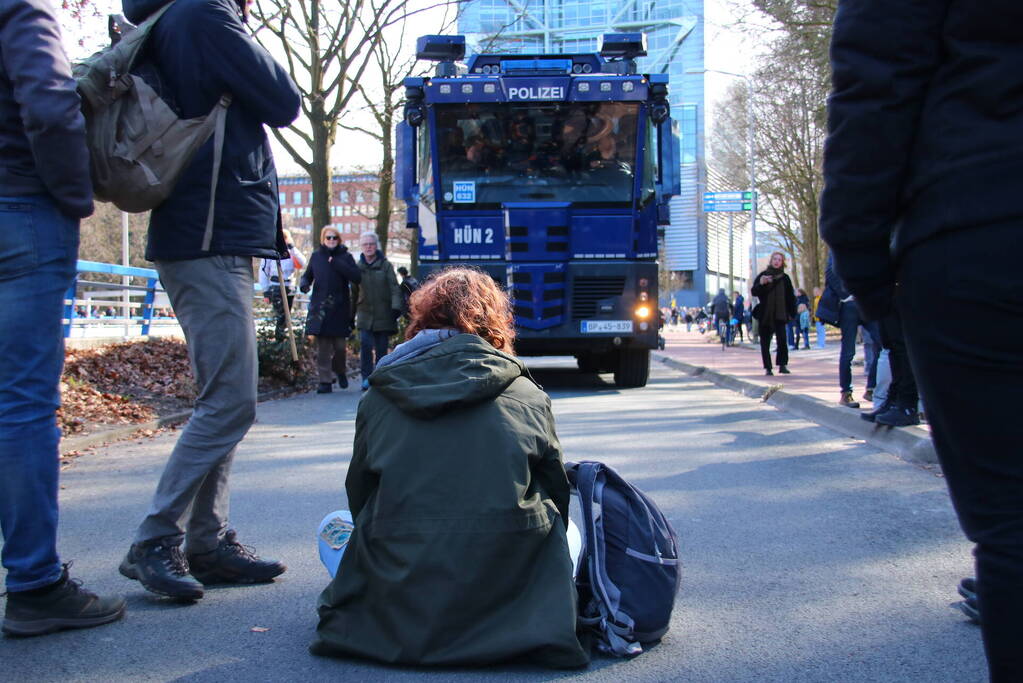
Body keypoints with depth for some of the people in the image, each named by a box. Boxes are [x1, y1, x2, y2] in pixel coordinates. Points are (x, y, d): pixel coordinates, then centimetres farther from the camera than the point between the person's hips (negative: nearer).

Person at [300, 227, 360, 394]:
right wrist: (304, 284, -2)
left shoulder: (345, 257, 3)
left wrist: (337, 263, -16)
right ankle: (325, 381, 3)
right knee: (322, 347, -1)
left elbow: (357, 276, -10)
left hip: (340, 307, -2)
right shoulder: (316, 256, 10)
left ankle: (340, 371, 26)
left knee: (339, 345, -1)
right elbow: (307, 275, 21)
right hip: (320, 308, 2)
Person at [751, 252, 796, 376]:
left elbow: (790, 296, 9)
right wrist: (761, 284, -21)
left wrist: (791, 313, 4)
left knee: (782, 339, -13)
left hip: (780, 314, 0)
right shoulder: (763, 275, 4)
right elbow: (754, 292, -1)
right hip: (765, 315, 0)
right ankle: (767, 368, 6)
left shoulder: (785, 278, 8)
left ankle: (782, 365, -3)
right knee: (765, 342, 1)